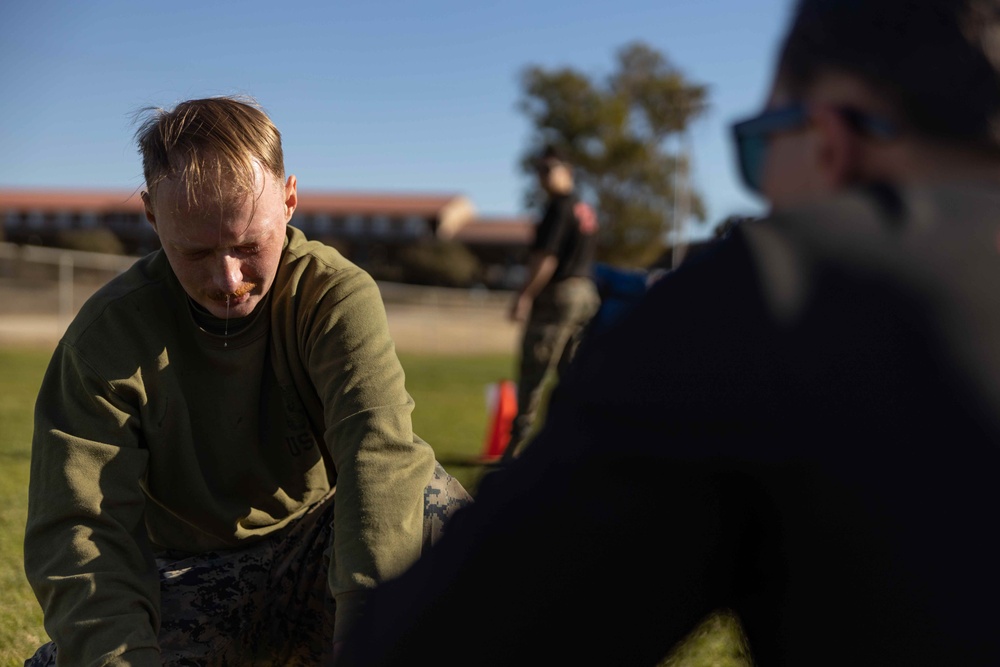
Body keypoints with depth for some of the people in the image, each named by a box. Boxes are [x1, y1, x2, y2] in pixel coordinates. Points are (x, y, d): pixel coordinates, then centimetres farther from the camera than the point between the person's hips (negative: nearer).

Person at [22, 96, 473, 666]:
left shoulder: (337, 296, -15)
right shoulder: (108, 334, -14)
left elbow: (378, 443, -32)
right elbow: (79, 526, -19)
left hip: (316, 560, -1)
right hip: (184, 584, 1)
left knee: (431, 506, -31)